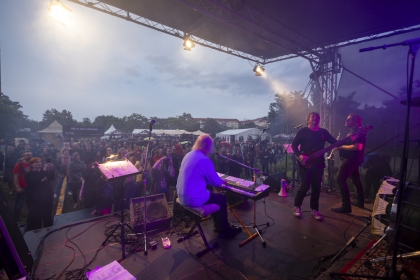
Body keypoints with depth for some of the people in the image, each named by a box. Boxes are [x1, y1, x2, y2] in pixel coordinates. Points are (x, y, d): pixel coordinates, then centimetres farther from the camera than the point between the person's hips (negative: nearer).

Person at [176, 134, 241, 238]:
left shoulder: (189, 155, 6)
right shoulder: (205, 160, -21)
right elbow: (215, 182, -12)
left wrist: (219, 180, 20)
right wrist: (222, 181, 12)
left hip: (182, 196, 9)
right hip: (193, 198, -8)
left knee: (214, 195, 25)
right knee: (221, 198, 11)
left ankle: (218, 225, 38)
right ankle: (224, 230, 26)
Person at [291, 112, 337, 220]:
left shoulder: (323, 132, 13)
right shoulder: (303, 131, 1)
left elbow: (335, 142, 9)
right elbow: (294, 145, -3)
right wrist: (299, 155, -16)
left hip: (318, 163, 4)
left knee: (316, 187, 7)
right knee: (305, 186, -6)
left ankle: (314, 209, 22)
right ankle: (296, 206, 13)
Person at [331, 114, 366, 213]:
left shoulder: (357, 132, -16)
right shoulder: (353, 132, 17)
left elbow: (356, 147, -28)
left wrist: (341, 146, -21)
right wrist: (340, 144, 8)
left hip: (350, 159, -11)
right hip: (353, 159, 11)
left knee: (340, 179, -14)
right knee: (356, 180, 20)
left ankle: (346, 206, -11)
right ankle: (360, 201, 34)